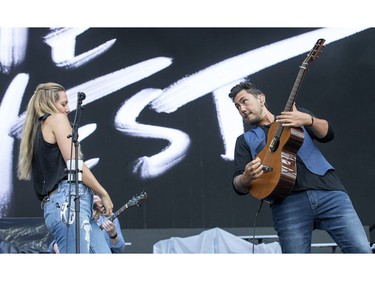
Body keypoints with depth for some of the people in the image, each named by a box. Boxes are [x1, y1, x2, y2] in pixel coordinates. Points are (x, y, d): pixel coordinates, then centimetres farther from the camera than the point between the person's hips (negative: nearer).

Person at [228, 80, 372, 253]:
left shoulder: (297, 115, 26)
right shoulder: (245, 140, 23)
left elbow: (327, 134, 10)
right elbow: (238, 185, 11)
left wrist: (308, 120, -11)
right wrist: (246, 178, -14)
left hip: (327, 189, 0)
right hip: (287, 202, 0)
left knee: (362, 250, -14)